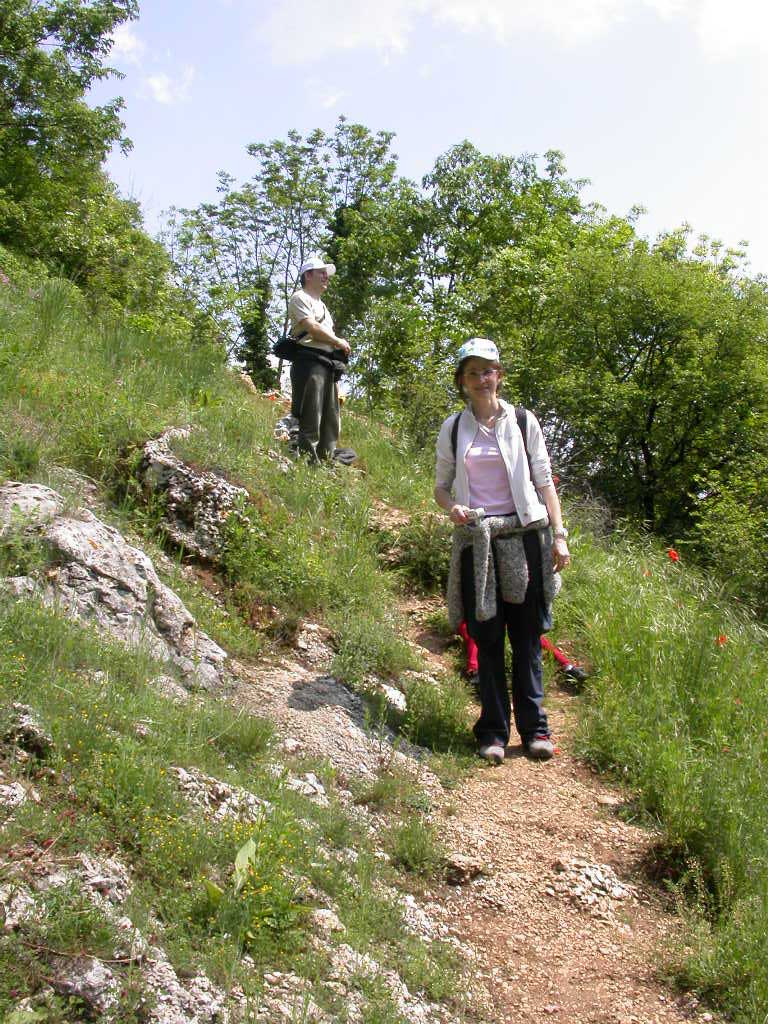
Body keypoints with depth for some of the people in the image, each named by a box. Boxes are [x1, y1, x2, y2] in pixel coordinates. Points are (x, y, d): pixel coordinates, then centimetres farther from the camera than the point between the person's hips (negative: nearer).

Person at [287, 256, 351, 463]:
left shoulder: (321, 304, 31)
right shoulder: (300, 298, 1)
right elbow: (311, 327, -12)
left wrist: (341, 345, 9)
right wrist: (338, 341, -4)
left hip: (327, 365, 10)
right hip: (310, 362, -10)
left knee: (331, 422, 6)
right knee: (311, 422, -14)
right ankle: (310, 466, -16)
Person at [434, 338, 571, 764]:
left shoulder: (522, 421, 5)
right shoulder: (453, 428, 8)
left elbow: (544, 483, 6)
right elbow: (441, 485, 14)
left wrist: (559, 535, -3)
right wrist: (452, 506, -9)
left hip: (523, 536, -1)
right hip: (476, 541, 1)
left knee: (527, 636, 2)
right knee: (487, 638, 4)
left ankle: (534, 728, 11)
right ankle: (493, 731, 12)